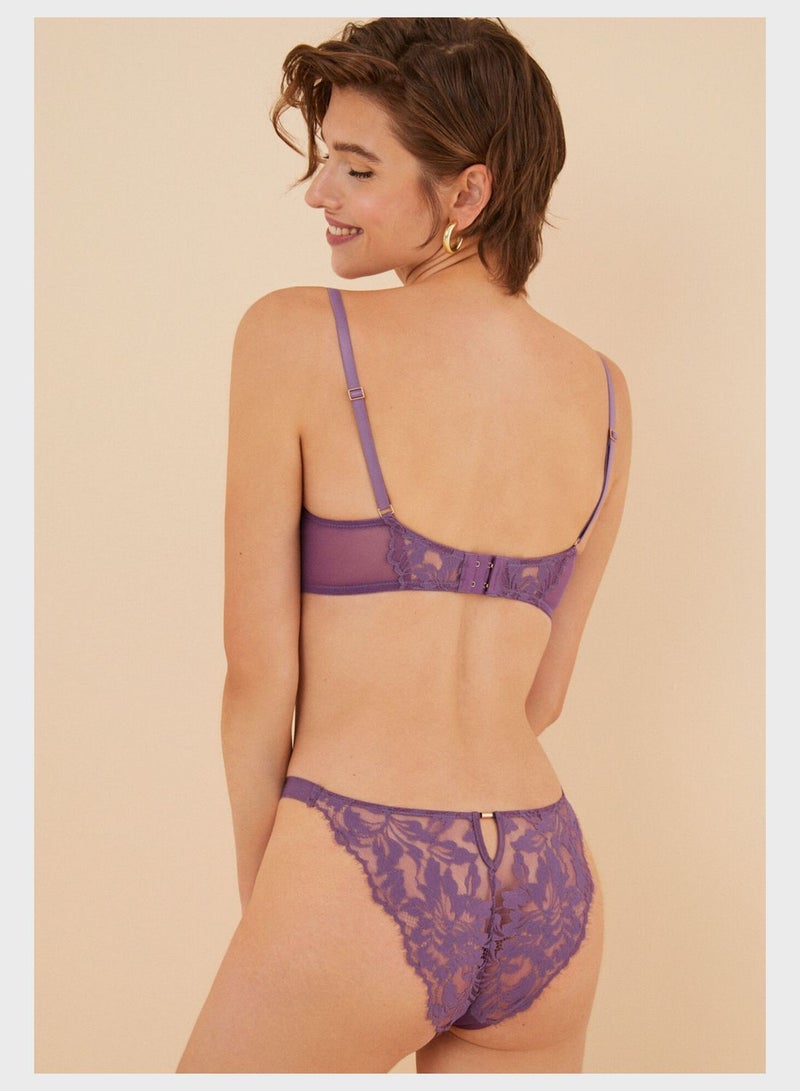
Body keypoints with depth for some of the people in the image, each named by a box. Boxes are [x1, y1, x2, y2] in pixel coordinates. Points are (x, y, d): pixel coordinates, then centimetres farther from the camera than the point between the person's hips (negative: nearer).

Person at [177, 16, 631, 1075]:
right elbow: (541, 694, 12)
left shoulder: (294, 336, -9)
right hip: (547, 895, 5)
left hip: (358, 885, -5)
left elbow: (259, 673, -6)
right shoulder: (604, 394, 6)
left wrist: (260, 895, 7)